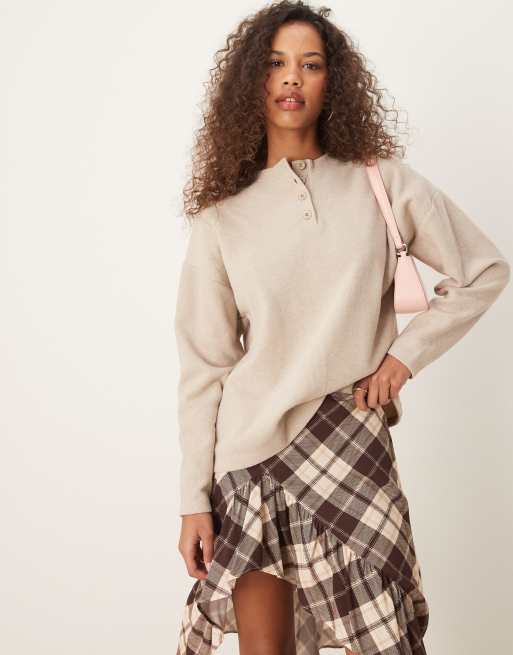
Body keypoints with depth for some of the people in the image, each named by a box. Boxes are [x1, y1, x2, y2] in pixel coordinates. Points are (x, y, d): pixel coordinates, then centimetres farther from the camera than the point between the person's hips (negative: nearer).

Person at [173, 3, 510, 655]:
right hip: (252, 458, 0)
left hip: (351, 451, 0)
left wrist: (406, 353, 0)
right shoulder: (222, 217, 3)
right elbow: (203, 368, 2)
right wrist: (194, 501, 1)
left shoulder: (383, 185, 4)